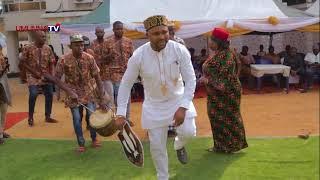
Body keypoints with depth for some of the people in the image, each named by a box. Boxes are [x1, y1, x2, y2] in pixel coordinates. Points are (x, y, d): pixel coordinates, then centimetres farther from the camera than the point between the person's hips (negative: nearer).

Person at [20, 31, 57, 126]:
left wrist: (52, 75, -4)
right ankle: (30, 117, 2)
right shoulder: (28, 48, -7)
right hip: (33, 76, -4)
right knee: (33, 94, -18)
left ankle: (48, 117, 19)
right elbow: (23, 62, -1)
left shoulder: (48, 48, 2)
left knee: (49, 94, 1)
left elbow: (51, 63, 4)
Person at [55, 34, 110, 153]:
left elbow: (97, 77, -11)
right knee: (77, 118, -1)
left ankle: (94, 139, 20)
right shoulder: (64, 60, -18)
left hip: (88, 92, 1)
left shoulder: (89, 58, -14)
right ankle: (81, 144, 16)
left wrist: (102, 96, -16)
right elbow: (57, 78, -13)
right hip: (73, 93, -1)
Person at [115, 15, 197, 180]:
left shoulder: (180, 50, -21)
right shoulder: (138, 56, -21)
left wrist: (183, 107, -26)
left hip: (179, 99, 0)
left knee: (188, 132, -19)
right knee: (157, 146, 6)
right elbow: (126, 84, -11)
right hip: (154, 105, 0)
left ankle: (179, 144, 20)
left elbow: (190, 80, -16)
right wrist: (121, 114, -14)